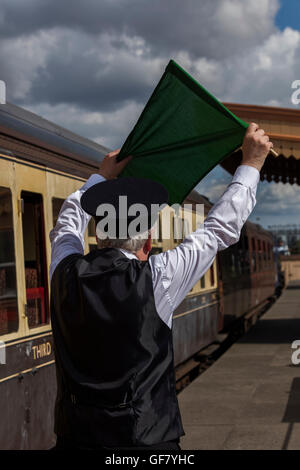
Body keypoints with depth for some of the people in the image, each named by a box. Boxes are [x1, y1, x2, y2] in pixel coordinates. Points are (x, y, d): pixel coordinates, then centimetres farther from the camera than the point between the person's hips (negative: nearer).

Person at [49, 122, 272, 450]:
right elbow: (221, 228, -4)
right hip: (145, 439, -3)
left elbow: (67, 226, 18)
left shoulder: (66, 273, -6)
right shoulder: (154, 279, -16)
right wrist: (251, 163, 8)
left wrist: (102, 177, 30)